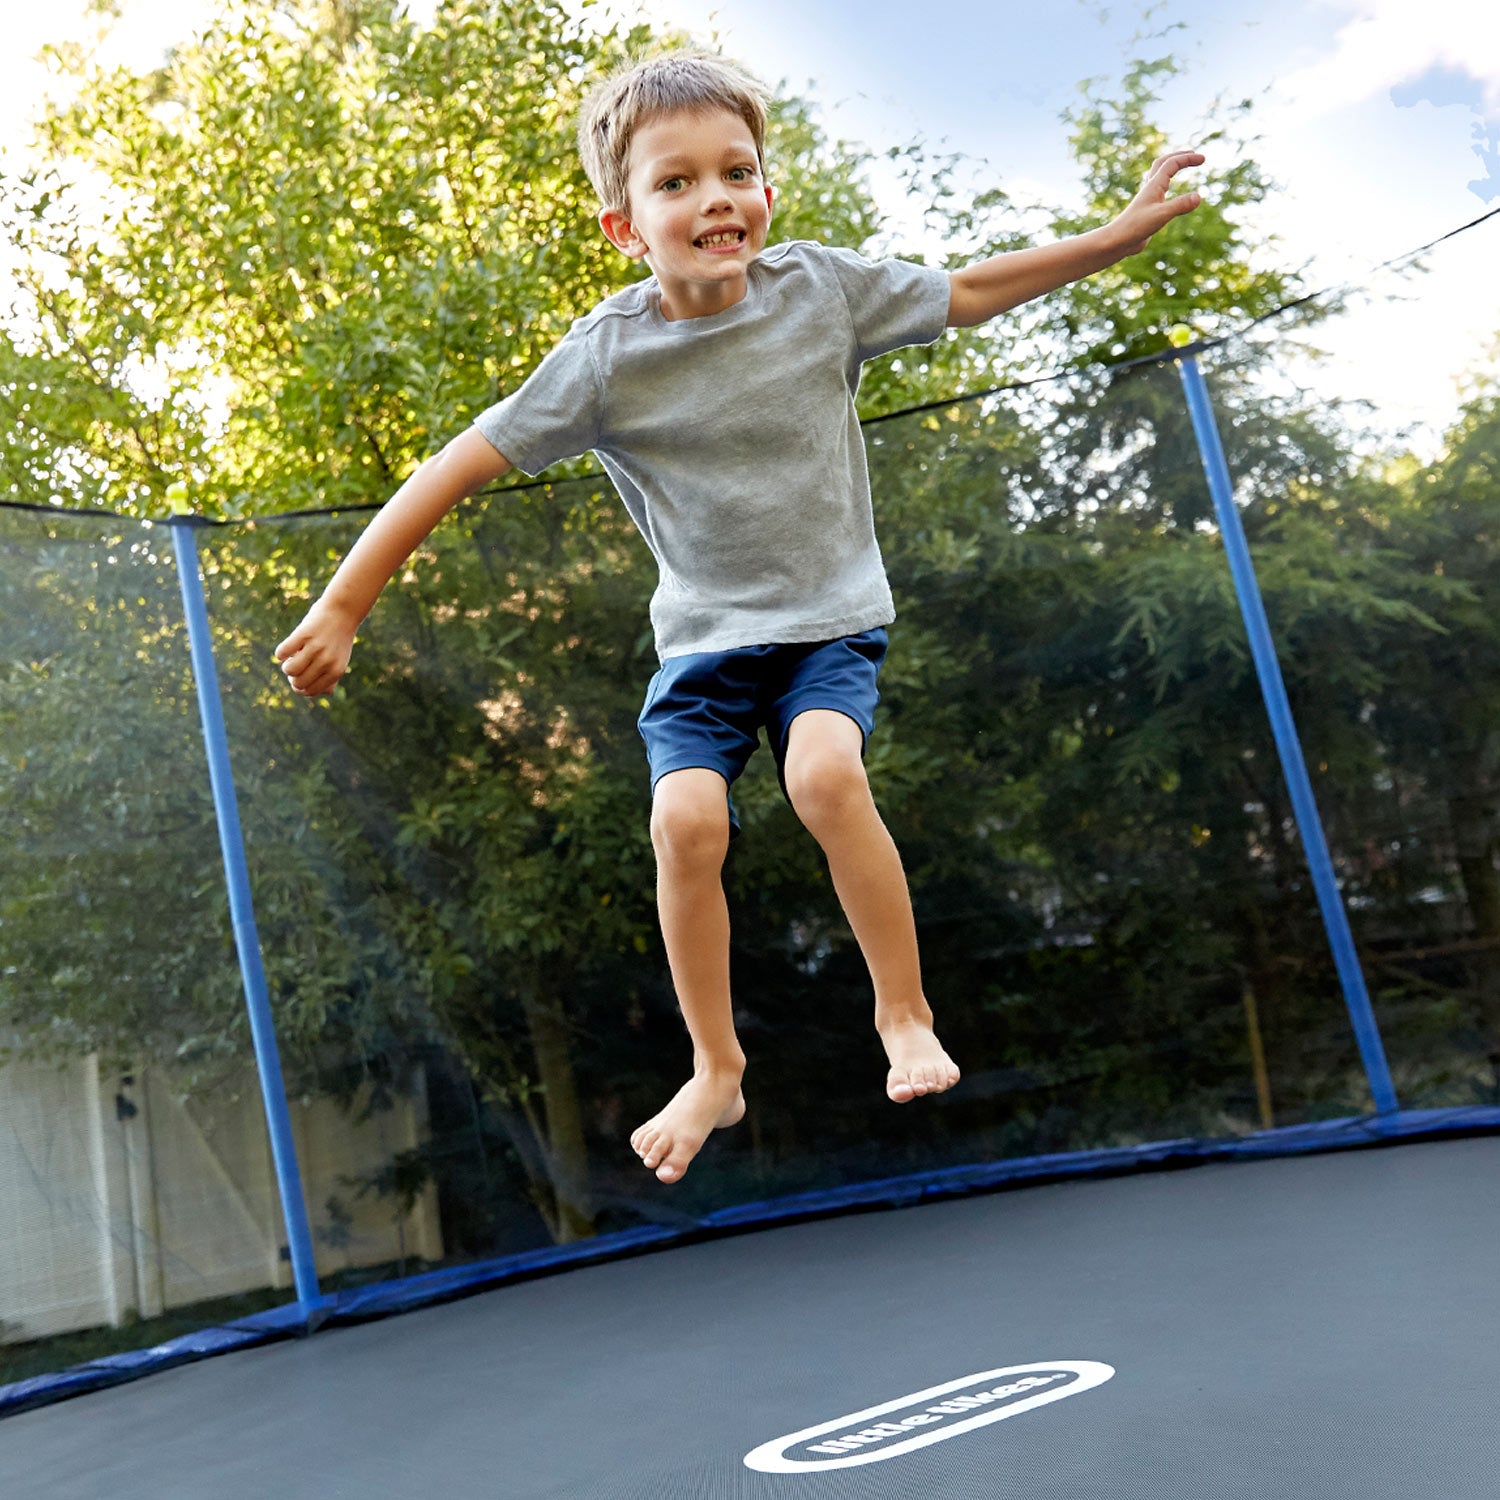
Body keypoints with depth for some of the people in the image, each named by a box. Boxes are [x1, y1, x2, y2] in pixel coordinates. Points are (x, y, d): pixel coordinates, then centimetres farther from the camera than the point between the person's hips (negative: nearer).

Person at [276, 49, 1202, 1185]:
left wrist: (1120, 235, 3)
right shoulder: (609, 356, -14)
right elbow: (461, 468, -14)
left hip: (831, 616, 0)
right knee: (685, 820, -19)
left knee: (825, 773, -28)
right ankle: (716, 1071, 3)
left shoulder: (818, 287, -8)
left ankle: (905, 1015, -6)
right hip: (706, 634, 0)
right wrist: (341, 609, -16)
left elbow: (970, 293, 5)